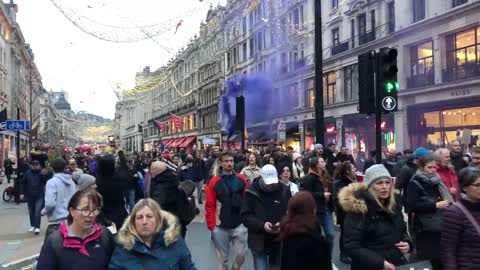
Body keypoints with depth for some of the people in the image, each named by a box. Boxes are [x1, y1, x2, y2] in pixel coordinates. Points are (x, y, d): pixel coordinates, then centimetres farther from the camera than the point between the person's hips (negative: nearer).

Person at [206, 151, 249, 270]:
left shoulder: (242, 179, 0)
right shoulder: (214, 182, -4)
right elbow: (210, 206, -4)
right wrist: (212, 226, -8)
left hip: (240, 225, 1)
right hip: (221, 227, -1)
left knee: (241, 255, 7)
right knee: (222, 258, 11)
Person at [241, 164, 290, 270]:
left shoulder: (284, 190, -2)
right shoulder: (251, 191, -8)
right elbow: (245, 216, -8)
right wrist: (262, 225, -22)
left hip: (279, 242, 2)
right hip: (258, 242, -2)